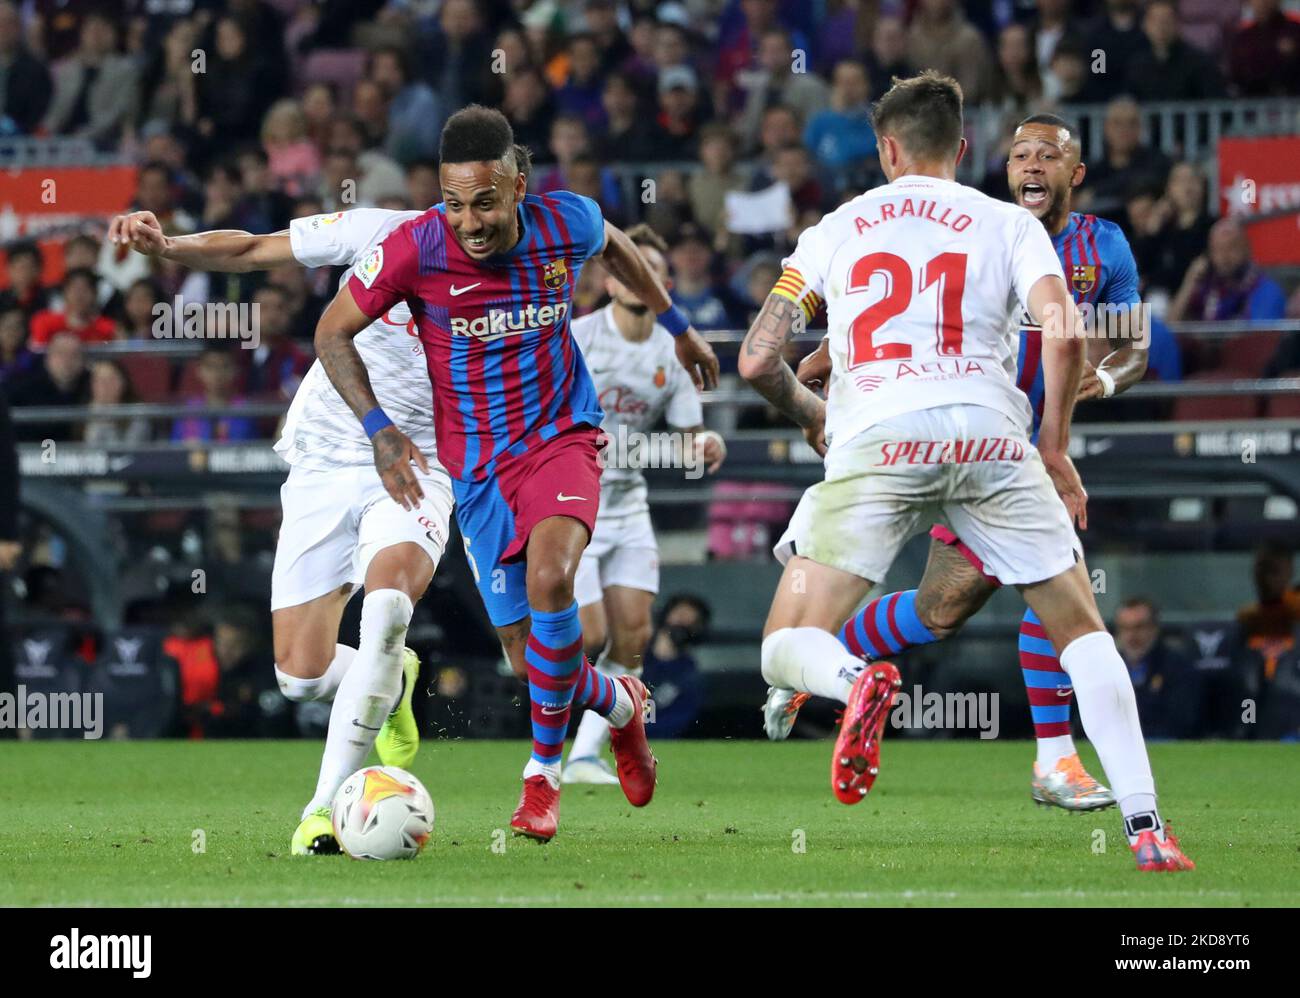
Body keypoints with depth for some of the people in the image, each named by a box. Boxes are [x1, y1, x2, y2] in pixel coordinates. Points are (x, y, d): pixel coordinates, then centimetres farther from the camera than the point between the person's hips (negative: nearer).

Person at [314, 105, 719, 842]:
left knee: (549, 579, -30)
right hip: (478, 463, 1)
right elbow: (334, 332, -7)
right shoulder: (417, 248, -19)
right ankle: (621, 703, 39)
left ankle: (544, 772, -13)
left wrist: (678, 325, 24)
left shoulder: (567, 224, -13)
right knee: (531, 658, 2)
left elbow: (615, 247, 13)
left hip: (563, 436, -1)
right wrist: (379, 429, -18)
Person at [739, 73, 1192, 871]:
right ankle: (1146, 827, -2)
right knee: (1083, 631, 14)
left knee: (789, 651, 5)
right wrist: (1055, 448, 12)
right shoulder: (1007, 223, 15)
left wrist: (809, 415, 35)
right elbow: (1064, 334, -1)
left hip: (876, 439, 0)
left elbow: (757, 361, 15)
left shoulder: (834, 230, 19)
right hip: (991, 434, 1)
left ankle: (856, 682, -33)